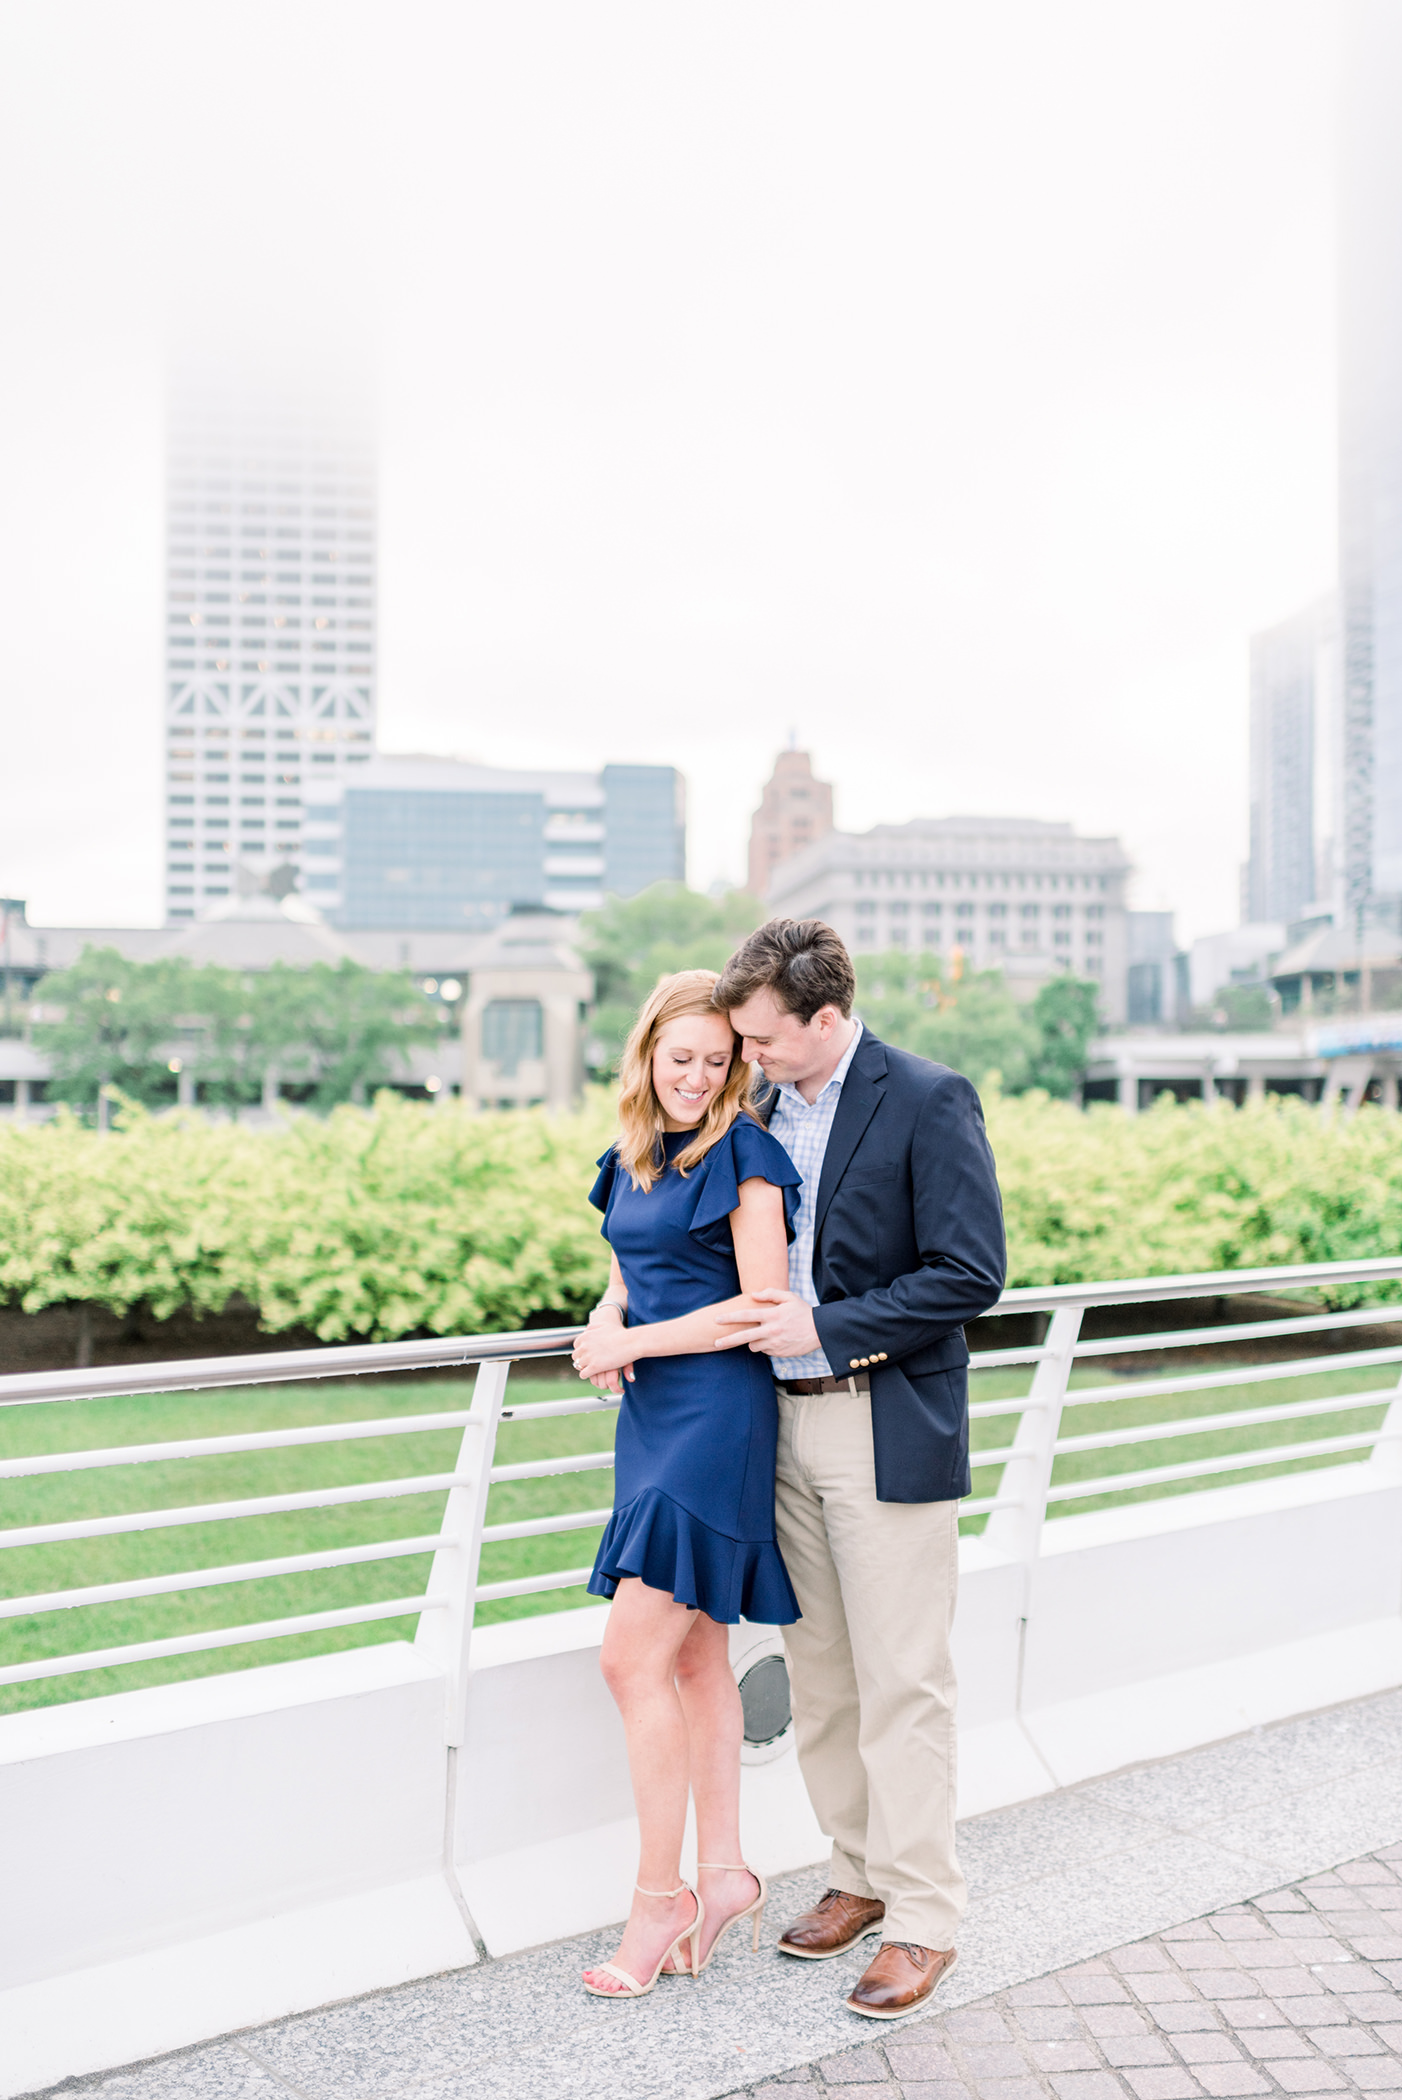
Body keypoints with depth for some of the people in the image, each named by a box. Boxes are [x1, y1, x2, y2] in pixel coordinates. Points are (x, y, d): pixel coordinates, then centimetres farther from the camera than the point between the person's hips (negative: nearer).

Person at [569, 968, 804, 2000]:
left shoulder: (743, 1153, -11)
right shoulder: (635, 1155, 13)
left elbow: (762, 1307, -14)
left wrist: (633, 1343, -12)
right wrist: (604, 1324, -1)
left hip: (719, 1416, -8)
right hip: (654, 1414, 8)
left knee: (636, 1657, -7)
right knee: (697, 1656, 13)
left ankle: (662, 1895, 7)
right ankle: (724, 1871, 23)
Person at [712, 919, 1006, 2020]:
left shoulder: (929, 1100, -11)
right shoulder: (770, 1108, 9)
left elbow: (970, 1274, -16)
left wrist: (824, 1329, -18)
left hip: (889, 1432, -7)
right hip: (789, 1424, 7)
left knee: (903, 1684, 1)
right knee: (820, 1678, 15)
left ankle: (923, 1919, 15)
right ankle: (862, 1876, 31)